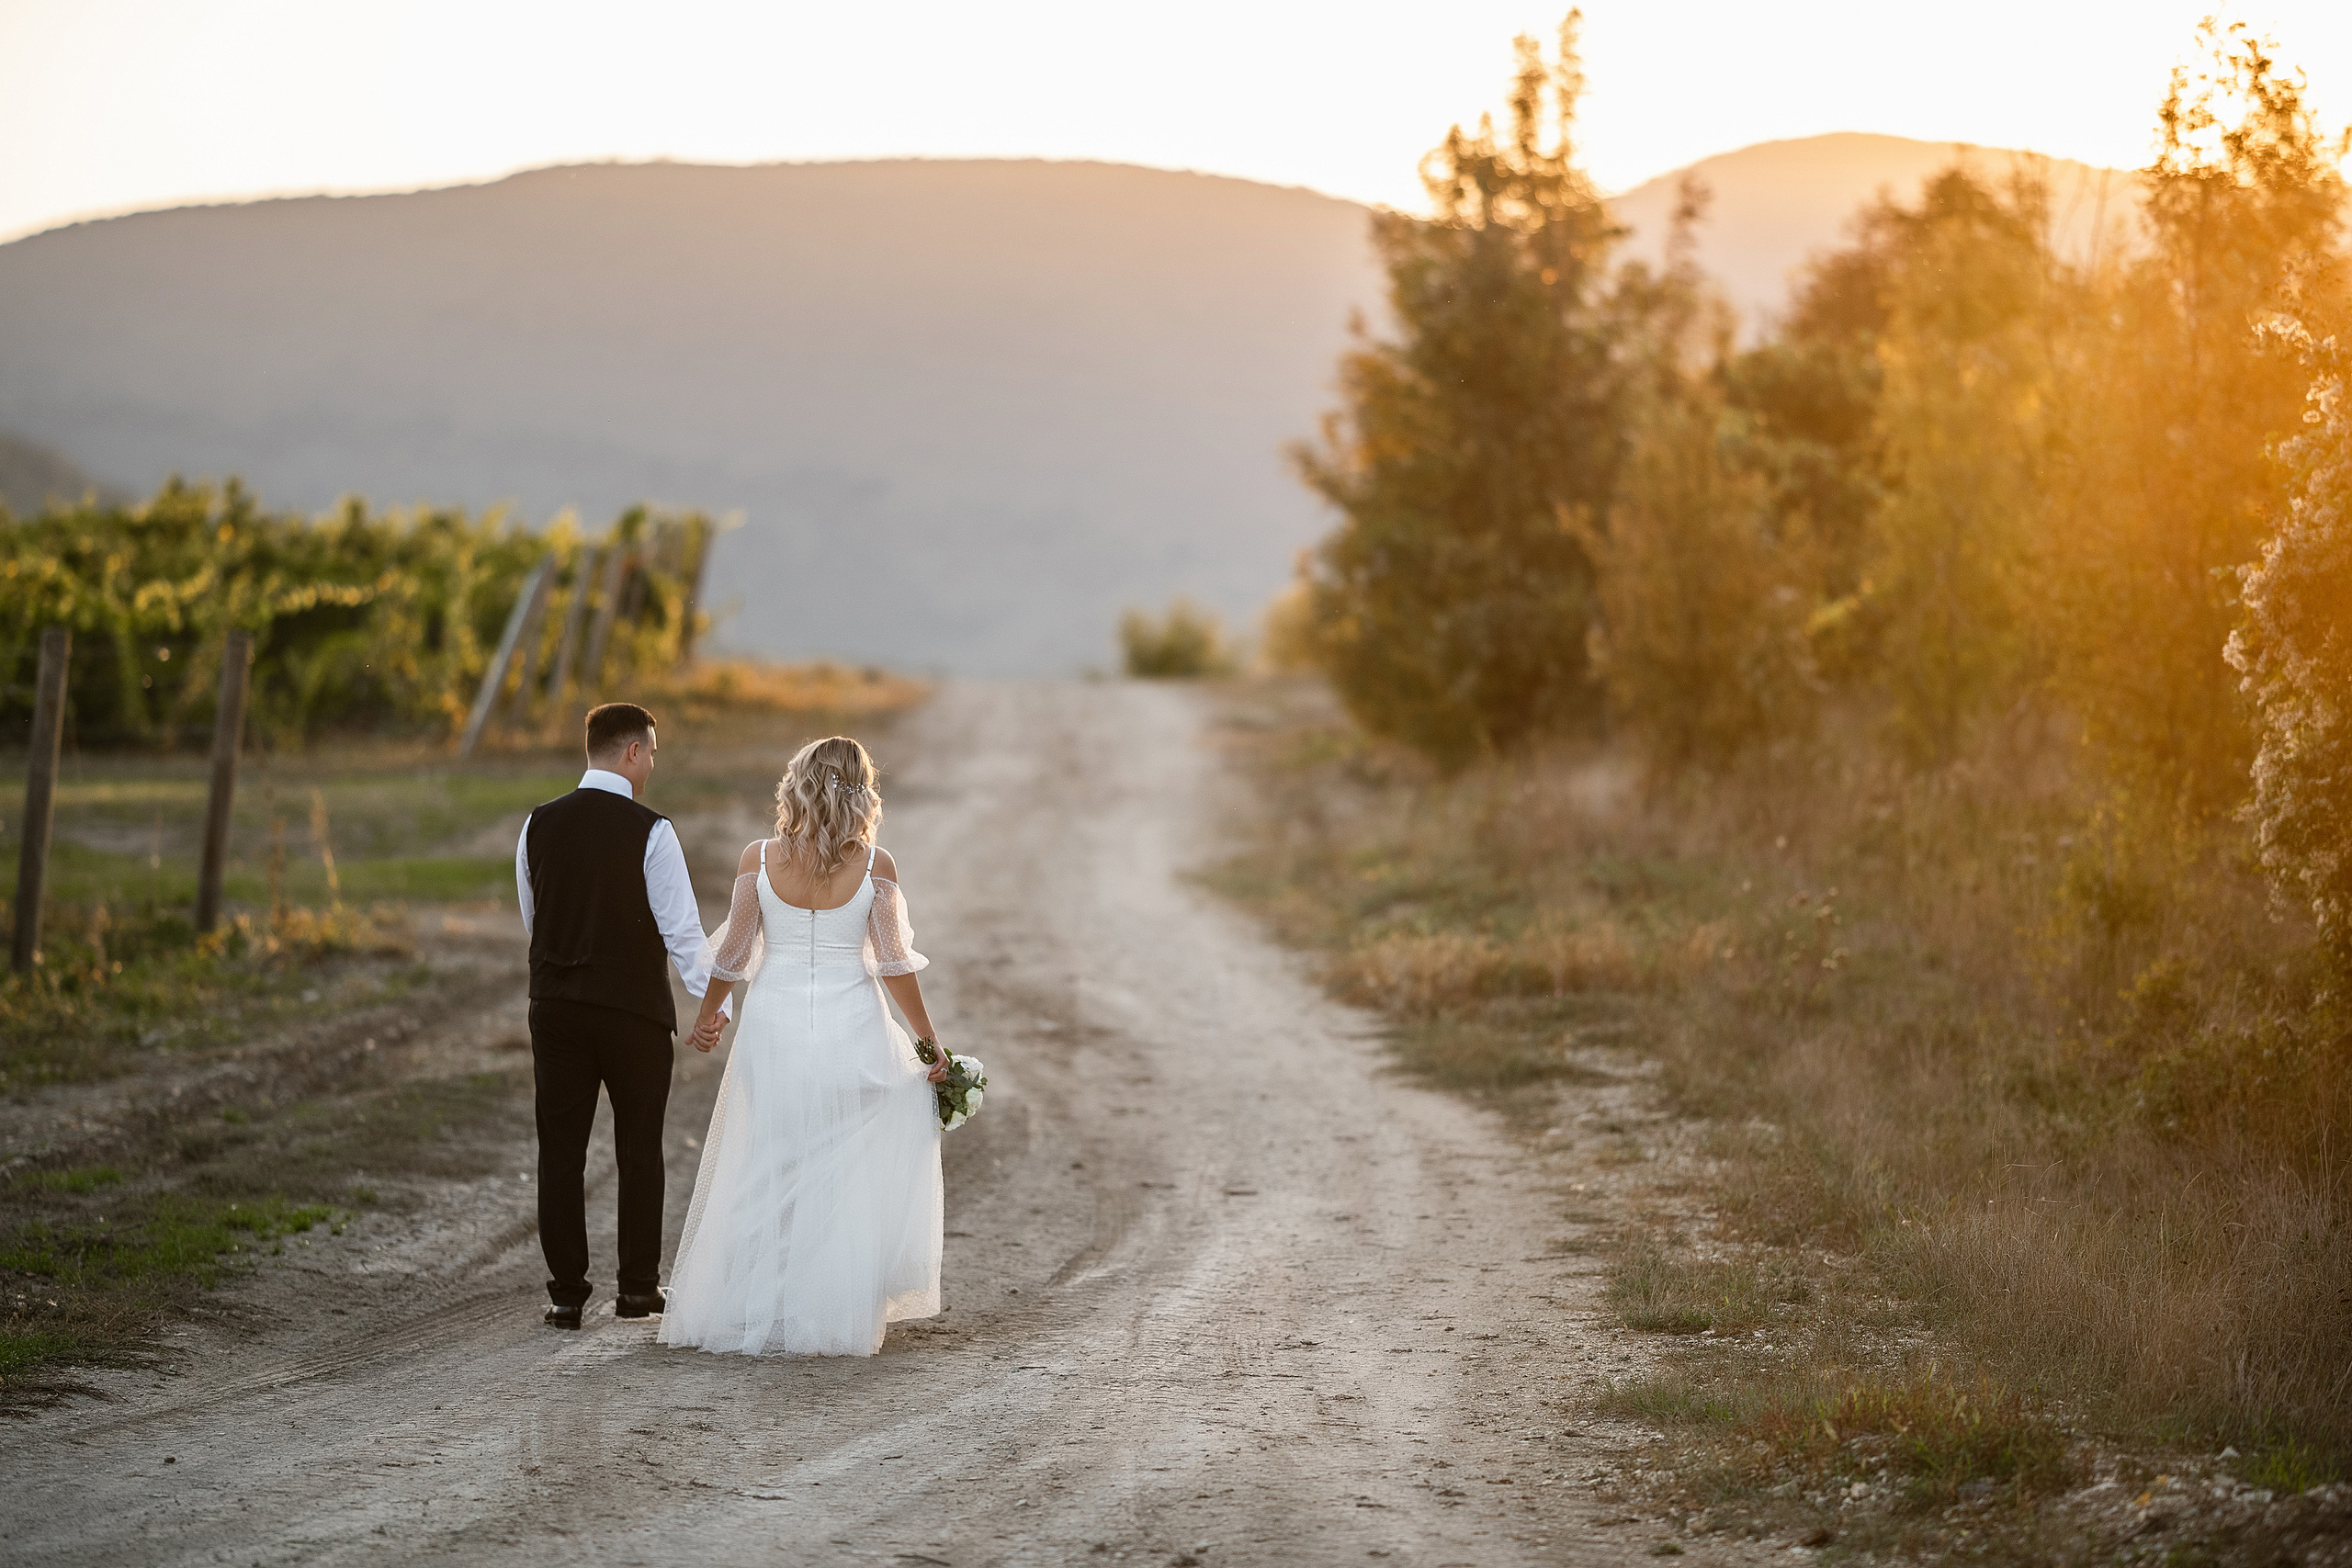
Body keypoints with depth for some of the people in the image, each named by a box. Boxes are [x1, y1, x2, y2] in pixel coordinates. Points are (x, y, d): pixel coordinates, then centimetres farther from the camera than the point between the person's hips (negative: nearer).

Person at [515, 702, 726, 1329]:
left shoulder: (539, 825, 2)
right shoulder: (650, 831, -11)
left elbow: (531, 920, 13)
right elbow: (682, 929, -14)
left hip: (555, 1004, 3)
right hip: (635, 1007, -3)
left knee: (560, 1149, 6)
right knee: (639, 1149, 10)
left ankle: (566, 1292, 5)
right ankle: (637, 1287, 15)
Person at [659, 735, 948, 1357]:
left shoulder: (759, 860, -5)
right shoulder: (875, 866, -7)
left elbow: (732, 956, 0)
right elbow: (894, 963, -7)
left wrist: (706, 1017, 17)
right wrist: (930, 1041, 2)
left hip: (775, 1030, 1)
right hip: (852, 1034, -1)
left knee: (769, 1174, 11)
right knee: (845, 1180, 9)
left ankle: (756, 1316, 15)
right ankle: (836, 1316, 11)